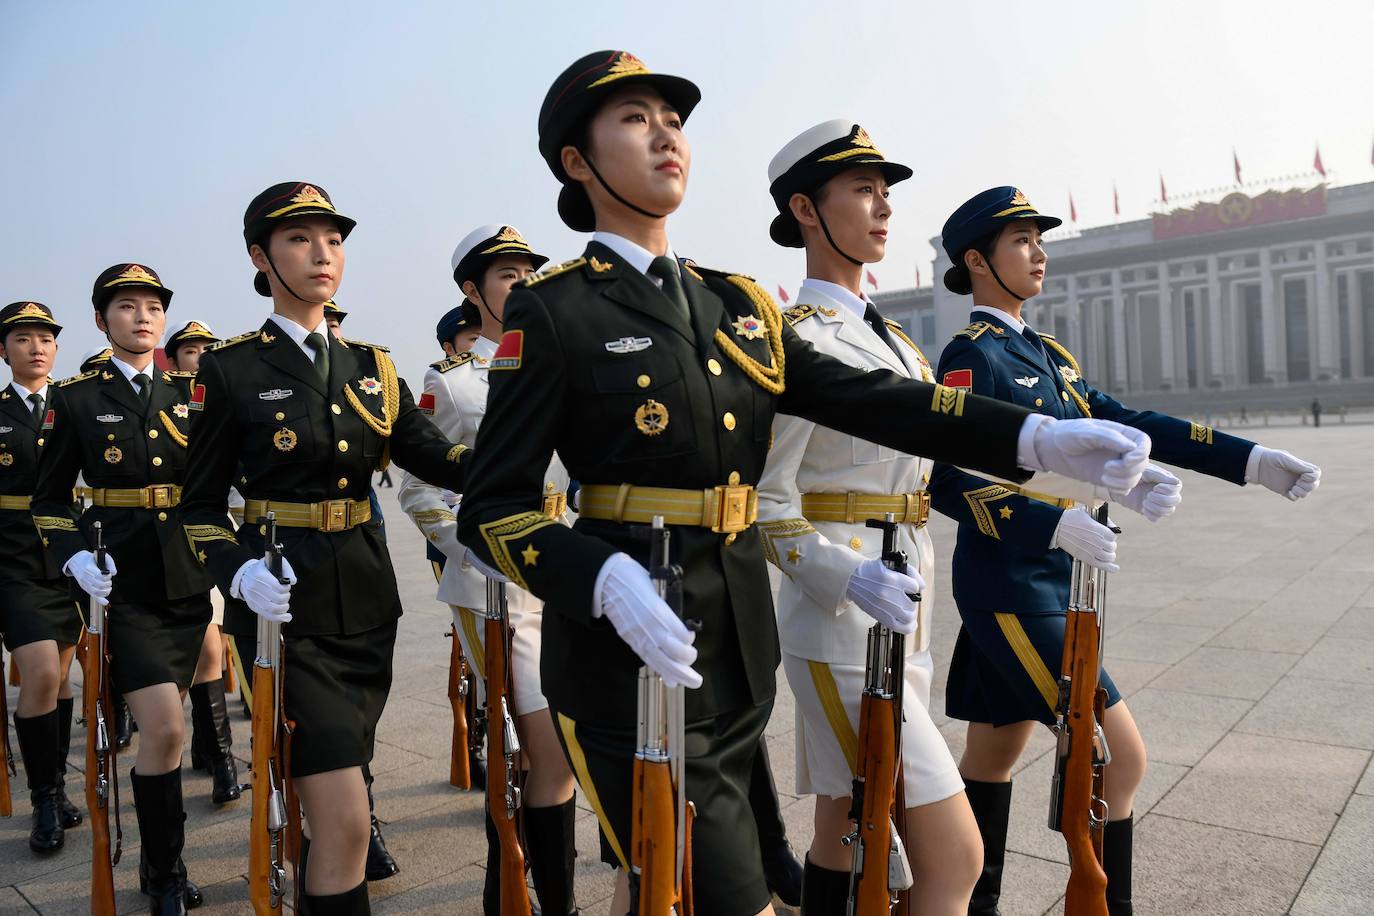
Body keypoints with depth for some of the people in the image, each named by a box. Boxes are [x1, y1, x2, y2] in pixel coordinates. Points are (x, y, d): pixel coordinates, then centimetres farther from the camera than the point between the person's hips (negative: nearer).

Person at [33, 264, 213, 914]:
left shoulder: (190, 391, 7)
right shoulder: (75, 398, 0)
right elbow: (50, 496, 5)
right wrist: (74, 556, -11)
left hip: (190, 578, 3)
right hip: (123, 584, -3)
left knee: (163, 720, 15)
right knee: (164, 729, -11)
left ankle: (156, 858, 36)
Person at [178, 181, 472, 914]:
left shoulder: (370, 367, 8)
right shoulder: (231, 369, -4)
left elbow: (435, 456, -6)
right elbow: (201, 505, 0)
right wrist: (239, 573, -20)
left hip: (365, 598, 5)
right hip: (286, 603, -5)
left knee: (331, 801, 20)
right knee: (346, 822, -9)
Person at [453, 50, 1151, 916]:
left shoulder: (738, 305, 10)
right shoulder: (553, 310, -7)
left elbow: (868, 397, 1)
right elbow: (491, 511, -9)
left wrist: (1036, 436, -11)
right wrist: (607, 582, -28)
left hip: (739, 644, 6)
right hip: (628, 650, -6)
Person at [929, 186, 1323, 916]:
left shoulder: (1047, 355, 13)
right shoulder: (971, 356, -13)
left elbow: (1122, 424, 11)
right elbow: (945, 478, -22)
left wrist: (1249, 460, 6)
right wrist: (1059, 524, -30)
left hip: (1045, 581, 9)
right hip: (1009, 586, -9)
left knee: (995, 749, 17)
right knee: (1121, 754, -5)